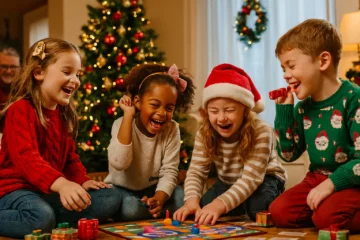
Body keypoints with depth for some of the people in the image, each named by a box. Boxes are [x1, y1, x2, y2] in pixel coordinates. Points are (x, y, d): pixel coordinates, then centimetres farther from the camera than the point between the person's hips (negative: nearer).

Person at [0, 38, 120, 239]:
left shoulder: (65, 114, 13)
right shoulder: (21, 110, -14)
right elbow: (26, 156, -30)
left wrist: (82, 180, -3)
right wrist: (61, 183, -46)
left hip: (51, 191, 8)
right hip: (17, 188, -8)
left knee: (110, 199, -4)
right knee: (41, 218, -40)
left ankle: (52, 221, -15)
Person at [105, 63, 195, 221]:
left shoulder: (172, 129, -11)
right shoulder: (122, 124, -18)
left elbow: (169, 172, -15)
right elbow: (119, 163, -35)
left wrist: (159, 199, -36)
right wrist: (128, 115, -33)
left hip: (152, 189, 2)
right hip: (122, 189, -2)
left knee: (183, 199, -25)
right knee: (129, 209, -34)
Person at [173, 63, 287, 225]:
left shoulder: (261, 132, -34)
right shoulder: (204, 134, -18)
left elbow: (251, 178, -41)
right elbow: (196, 172, -21)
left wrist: (220, 204, -56)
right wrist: (192, 200, -44)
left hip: (263, 180, -5)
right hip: (228, 183, 5)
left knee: (257, 205, -35)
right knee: (203, 207, -17)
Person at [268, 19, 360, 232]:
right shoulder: (304, 107, 5)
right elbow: (288, 154, 5)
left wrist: (332, 183, -28)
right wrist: (283, 110, -2)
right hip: (316, 179, 7)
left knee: (327, 216, -31)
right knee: (279, 212, -11)